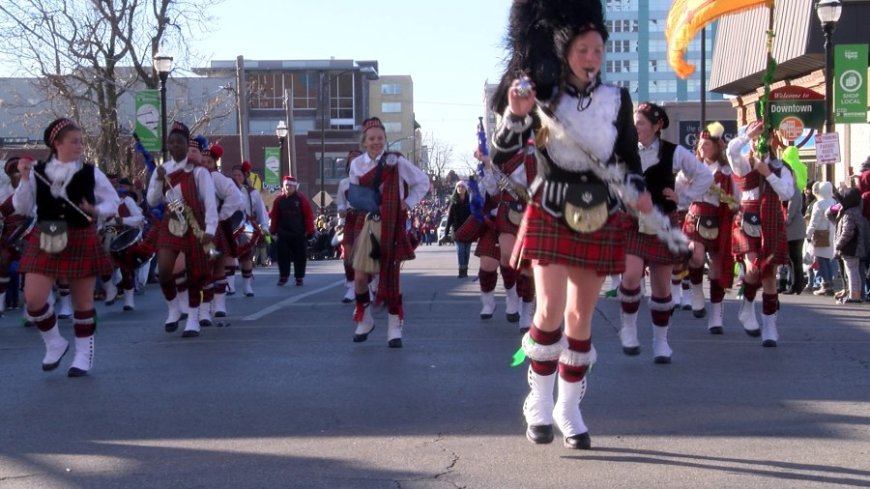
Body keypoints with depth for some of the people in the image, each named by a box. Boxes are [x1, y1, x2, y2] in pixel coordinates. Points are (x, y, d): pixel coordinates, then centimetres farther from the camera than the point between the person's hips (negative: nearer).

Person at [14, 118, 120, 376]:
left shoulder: (91, 173, -1)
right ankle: (55, 343, 16)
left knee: (82, 301, 5)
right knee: (33, 299, -8)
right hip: (45, 242, 1)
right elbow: (22, 208, 1)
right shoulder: (38, 171, 1)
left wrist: (97, 211, -13)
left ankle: (83, 355, 18)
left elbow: (113, 202, 7)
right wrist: (24, 179, -11)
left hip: (81, 241, -1)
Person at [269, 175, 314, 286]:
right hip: (283, 234, 2)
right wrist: (273, 230, 3)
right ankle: (283, 277, 12)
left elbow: (308, 216, -6)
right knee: (283, 256, 3)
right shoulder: (279, 200, 4)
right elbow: (274, 216, 7)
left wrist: (310, 231, -9)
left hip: (299, 234, -2)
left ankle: (299, 278, 12)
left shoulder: (301, 199, -4)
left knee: (300, 256, 3)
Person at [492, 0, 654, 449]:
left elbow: (630, 152, 11)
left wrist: (638, 191, -7)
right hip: (551, 216, -2)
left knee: (581, 318, 6)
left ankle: (569, 410, 17)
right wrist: (516, 113, -21)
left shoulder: (617, 99, 2)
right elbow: (500, 157, -6)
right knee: (551, 310, -13)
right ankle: (539, 403, 5)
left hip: (600, 219, 2)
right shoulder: (540, 97, -4)